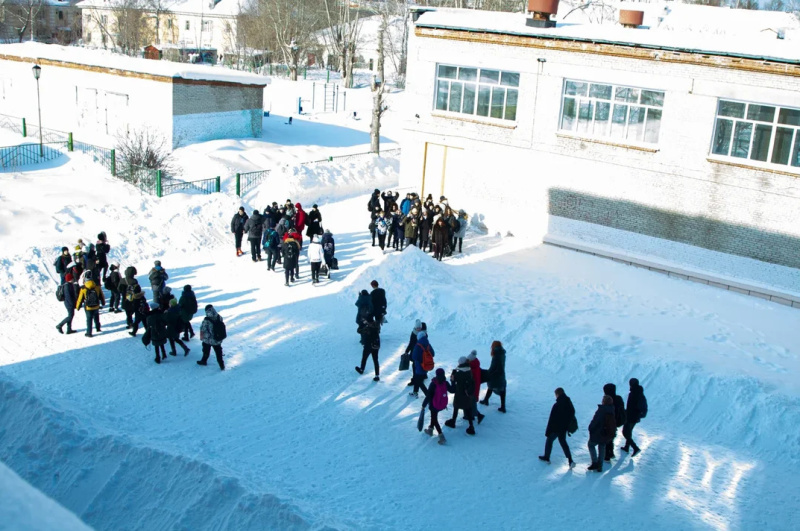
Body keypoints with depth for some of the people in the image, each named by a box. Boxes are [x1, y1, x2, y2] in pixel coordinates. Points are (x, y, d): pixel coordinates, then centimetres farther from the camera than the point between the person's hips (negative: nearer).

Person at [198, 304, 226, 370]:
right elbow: (222, 326, 2)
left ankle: (204, 361, 44)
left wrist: (201, 337, 5)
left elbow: (202, 329, -15)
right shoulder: (219, 317, -14)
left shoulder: (206, 321, -28)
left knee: (206, 351, 24)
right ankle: (222, 365, 22)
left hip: (208, 340, -3)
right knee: (218, 352, 17)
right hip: (218, 340, 3)